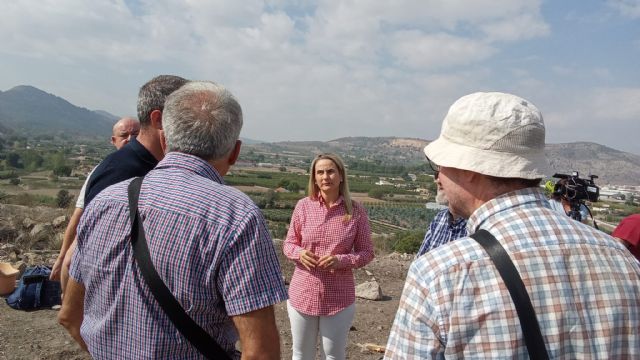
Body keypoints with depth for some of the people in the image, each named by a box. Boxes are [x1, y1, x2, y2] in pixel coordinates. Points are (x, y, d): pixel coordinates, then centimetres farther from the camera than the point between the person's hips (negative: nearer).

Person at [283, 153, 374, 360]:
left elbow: (366, 252, -2)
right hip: (302, 295, 2)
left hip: (339, 298, -1)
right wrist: (299, 253, -17)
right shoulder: (303, 206, -4)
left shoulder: (356, 211, -7)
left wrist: (342, 260, -20)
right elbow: (289, 244, 5)